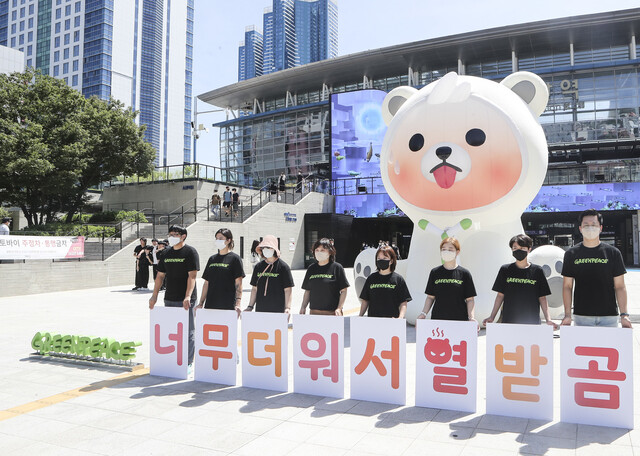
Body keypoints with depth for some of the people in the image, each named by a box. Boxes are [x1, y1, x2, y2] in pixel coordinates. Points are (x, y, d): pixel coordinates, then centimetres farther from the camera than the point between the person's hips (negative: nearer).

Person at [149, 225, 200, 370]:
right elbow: (160, 275, 17)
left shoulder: (190, 252, -6)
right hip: (169, 299, 6)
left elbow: (192, 276, -14)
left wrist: (188, 296, -23)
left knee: (188, 331, 0)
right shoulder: (167, 253, 13)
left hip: (185, 300, -6)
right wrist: (154, 296, 11)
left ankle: (188, 362, 9)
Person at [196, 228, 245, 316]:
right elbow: (206, 283, 17)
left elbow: (238, 284, -6)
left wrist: (238, 304, -16)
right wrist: (201, 304, 12)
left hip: (228, 306, -5)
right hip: (210, 305, 5)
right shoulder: (212, 259, 15)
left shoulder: (235, 259, -1)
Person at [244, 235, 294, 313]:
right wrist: (250, 306, 11)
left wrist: (288, 308, -14)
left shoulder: (283, 267, -3)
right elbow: (254, 288, 16)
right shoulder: (258, 267, 11)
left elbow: (287, 290, -5)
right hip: (260, 310, 4)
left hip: (278, 310, -4)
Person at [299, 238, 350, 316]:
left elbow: (343, 290, -2)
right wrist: (303, 307, 6)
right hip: (314, 312, 4)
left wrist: (339, 309, -10)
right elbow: (307, 291, 16)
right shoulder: (311, 269, 12)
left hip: (332, 313, -4)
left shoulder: (337, 267, -1)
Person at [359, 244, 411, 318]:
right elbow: (365, 300, 15)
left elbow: (403, 303, 1)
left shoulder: (398, 279, 4)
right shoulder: (371, 278, 12)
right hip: (373, 321, 2)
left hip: (392, 321, -2)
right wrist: (360, 317, 4)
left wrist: (401, 317, -14)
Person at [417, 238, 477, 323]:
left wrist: (471, 317, -9)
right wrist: (423, 313, -3)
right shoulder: (435, 272, 7)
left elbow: (469, 299, 3)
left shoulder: (464, 273, 2)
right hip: (437, 318, 1)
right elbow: (430, 297, 9)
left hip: (460, 319, -1)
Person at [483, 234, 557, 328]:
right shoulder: (505, 270, 6)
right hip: (508, 321, 1)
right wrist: (492, 317, 1)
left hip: (531, 321, 0)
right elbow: (500, 295, 8)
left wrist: (548, 319, -4)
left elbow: (542, 298, 6)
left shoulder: (537, 271, 4)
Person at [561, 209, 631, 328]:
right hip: (581, 316, 0)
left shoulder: (613, 253, 5)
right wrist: (567, 315, -3)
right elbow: (567, 286, 5)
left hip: (609, 316, 0)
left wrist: (624, 315, -5)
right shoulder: (571, 254, 5)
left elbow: (620, 287, 5)